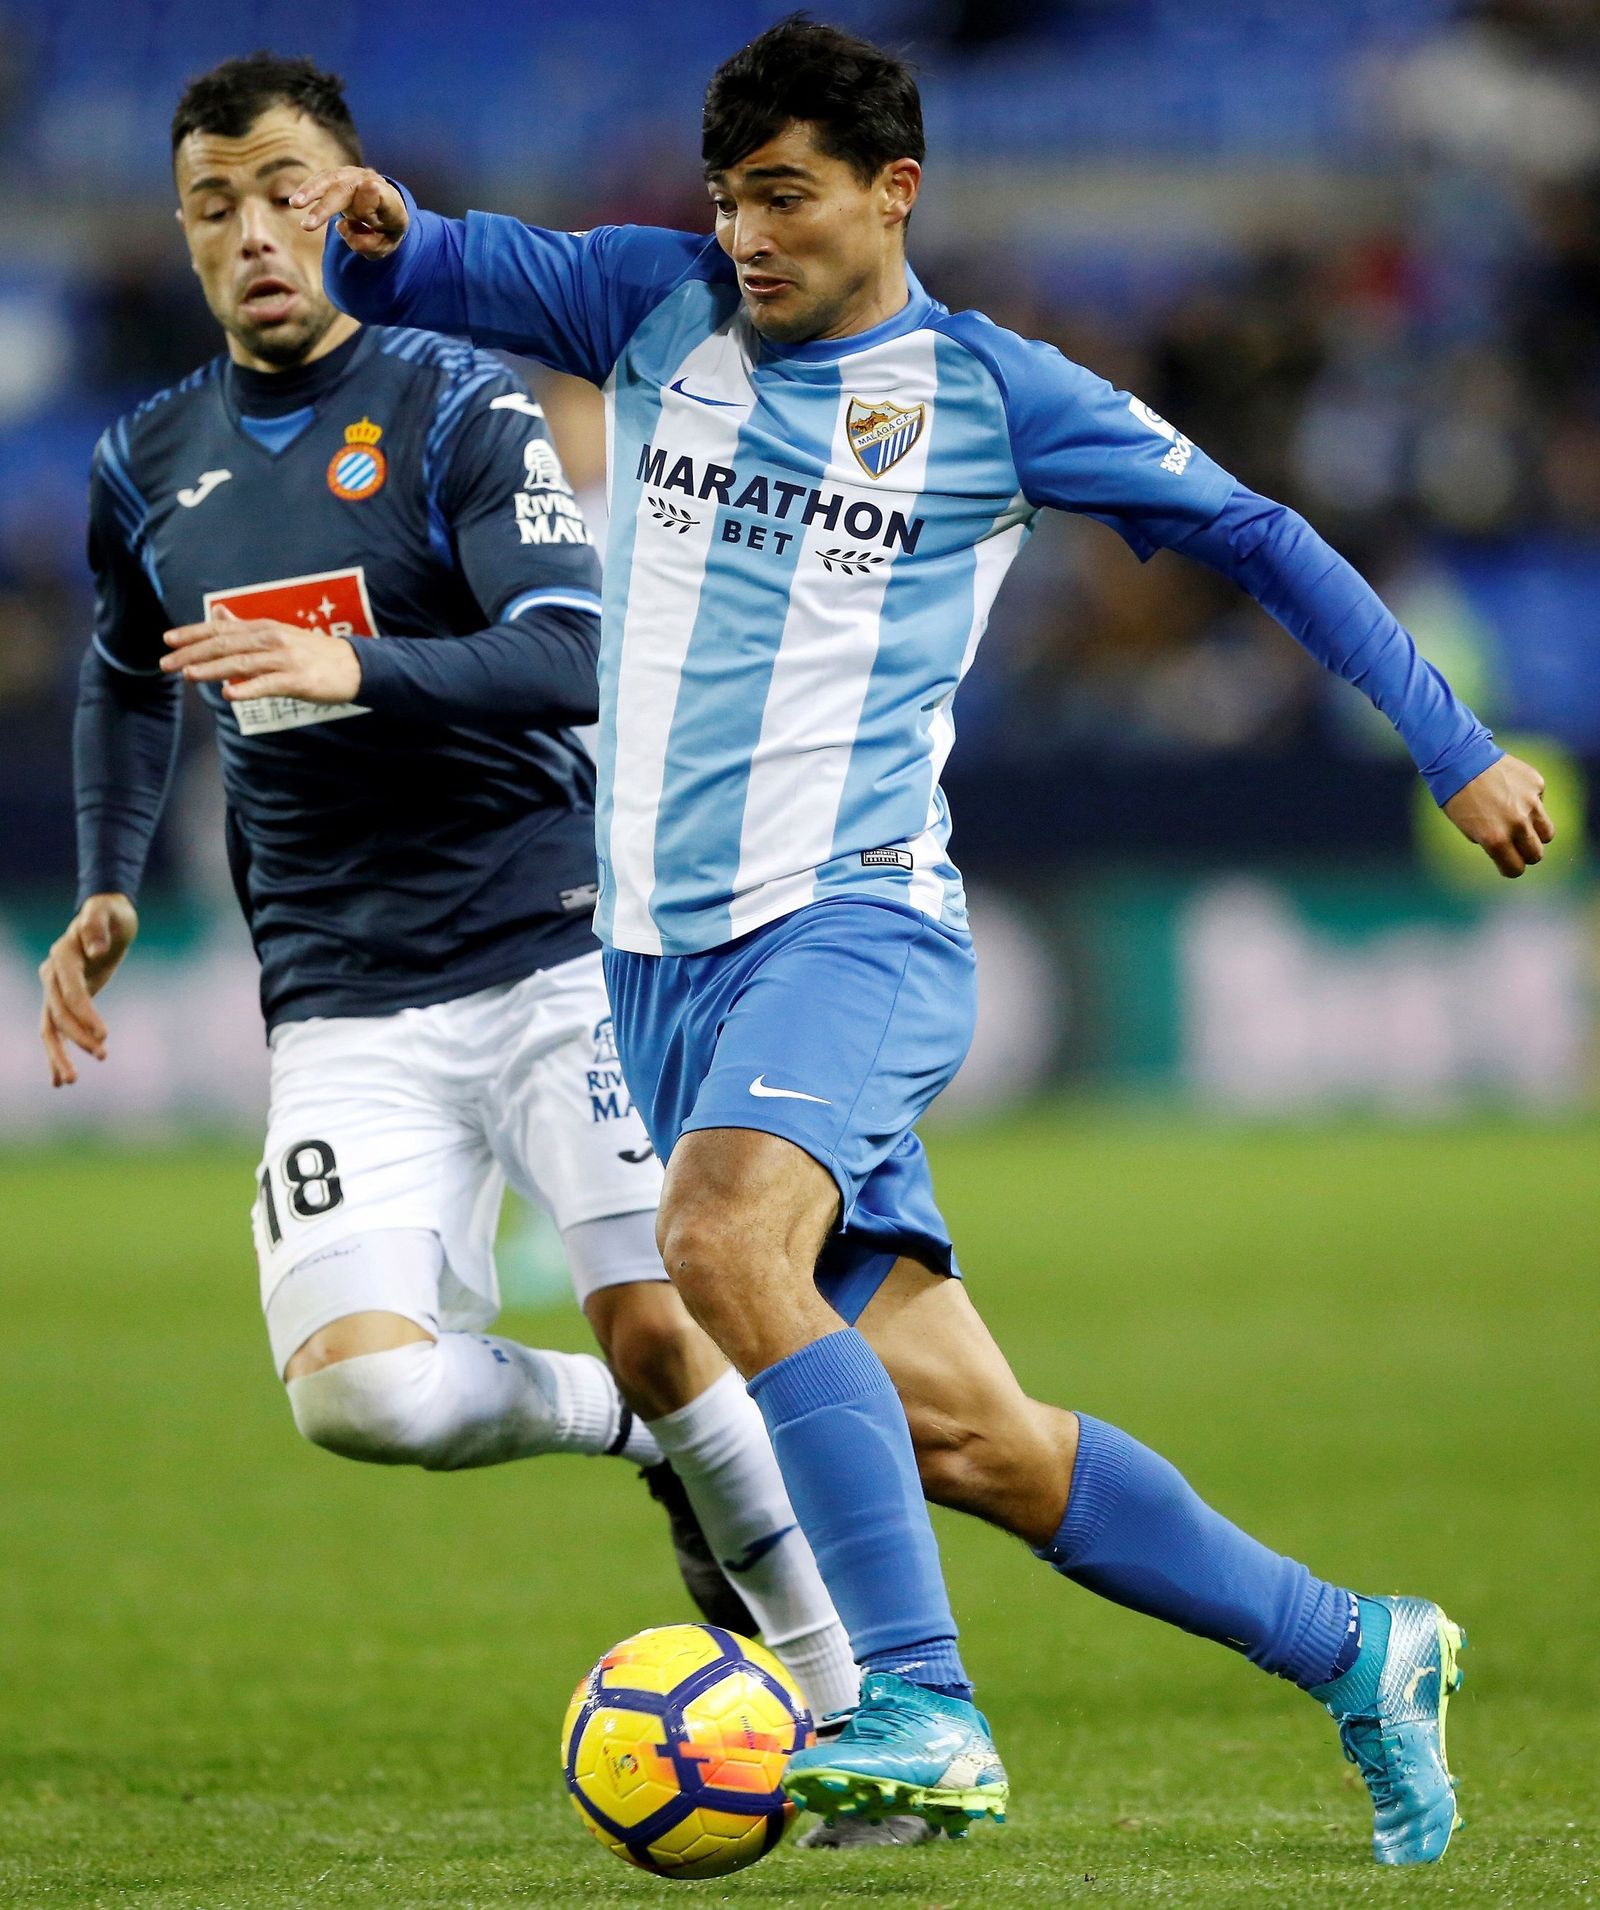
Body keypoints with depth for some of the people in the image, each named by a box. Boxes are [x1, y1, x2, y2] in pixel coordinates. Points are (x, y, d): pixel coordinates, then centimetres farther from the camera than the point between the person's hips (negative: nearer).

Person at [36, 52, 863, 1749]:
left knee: (654, 1330, -16)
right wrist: (106, 893, 18)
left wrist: (354, 669, -34)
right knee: (358, 1389, -19)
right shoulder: (145, 466, 10)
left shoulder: (459, 410, -5)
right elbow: (124, 677, 29)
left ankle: (852, 1699, 5)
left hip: (549, 954, -3)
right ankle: (643, 1433, 12)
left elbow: (568, 656, -19)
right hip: (344, 1016, 3)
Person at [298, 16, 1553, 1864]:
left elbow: (1253, 534, 11)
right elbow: (424, 277, 7)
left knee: (722, 1236, -34)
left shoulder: (990, 394, 3)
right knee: (952, 1430, 0)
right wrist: (379, 229, -17)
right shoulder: (659, 310, 12)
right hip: (663, 952, 4)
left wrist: (1453, 747, 11)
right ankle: (1351, 1654, 15)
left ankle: (920, 1710, -35)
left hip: (853, 922, -4)